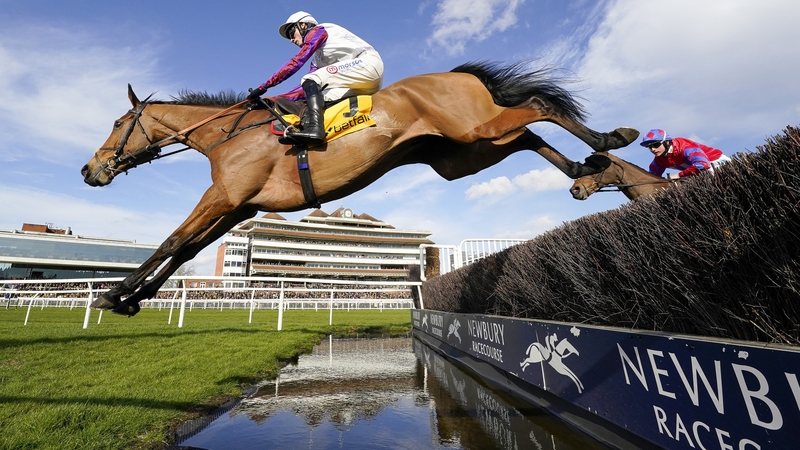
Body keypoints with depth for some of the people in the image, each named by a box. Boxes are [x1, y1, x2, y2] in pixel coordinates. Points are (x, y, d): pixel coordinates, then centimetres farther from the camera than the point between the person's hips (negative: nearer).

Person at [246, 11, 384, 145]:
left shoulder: (318, 30, 6)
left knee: (311, 80, -17)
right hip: (368, 88, 9)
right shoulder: (318, 58, 28)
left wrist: (264, 86, -7)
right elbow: (306, 88, 18)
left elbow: (296, 62, -7)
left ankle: (314, 128, -38)